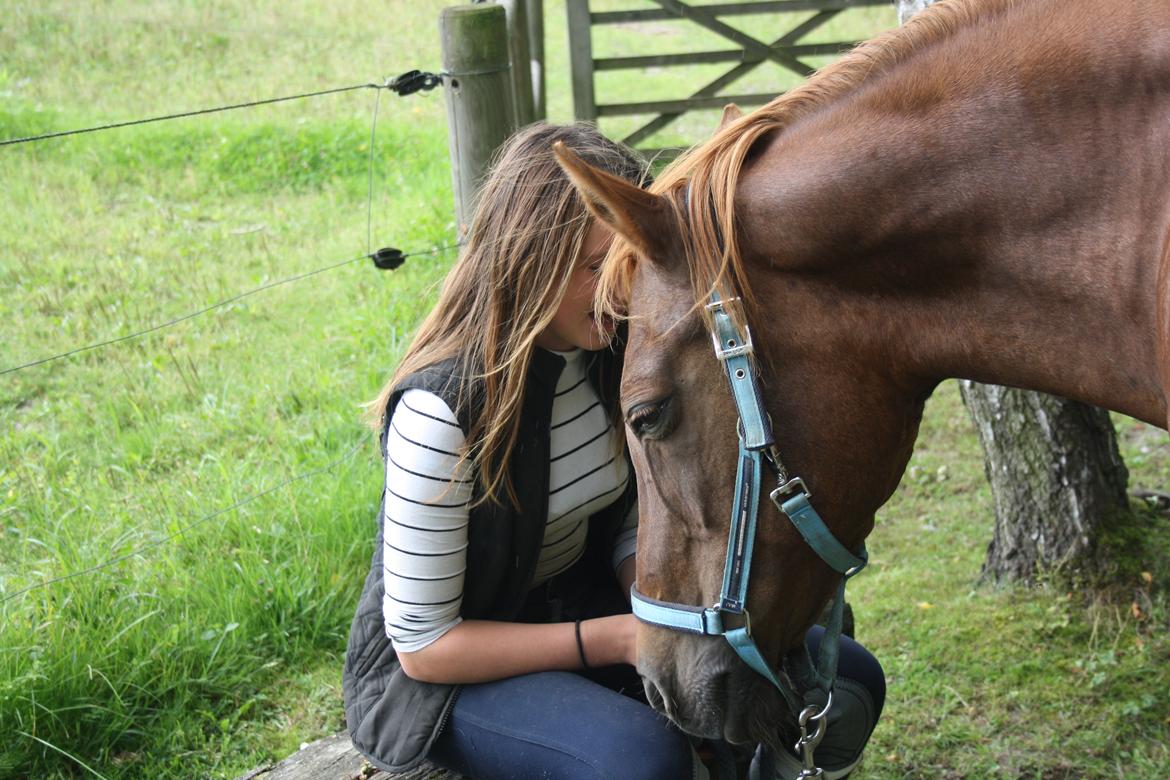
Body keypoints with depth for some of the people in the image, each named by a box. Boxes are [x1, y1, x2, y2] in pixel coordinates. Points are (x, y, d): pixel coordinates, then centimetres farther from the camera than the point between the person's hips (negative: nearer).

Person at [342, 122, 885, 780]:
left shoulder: (614, 354, -6)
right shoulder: (442, 409, -27)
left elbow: (632, 530, 7)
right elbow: (422, 645, -21)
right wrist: (615, 639, -25)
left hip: (581, 607, 7)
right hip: (439, 676, -7)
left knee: (849, 682, -2)